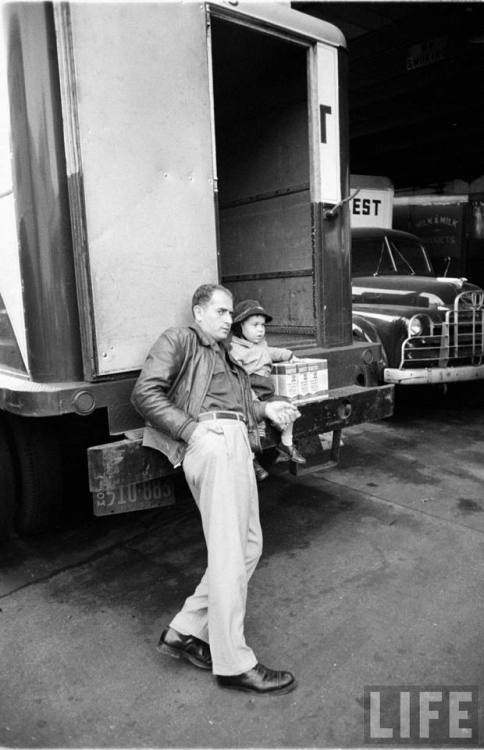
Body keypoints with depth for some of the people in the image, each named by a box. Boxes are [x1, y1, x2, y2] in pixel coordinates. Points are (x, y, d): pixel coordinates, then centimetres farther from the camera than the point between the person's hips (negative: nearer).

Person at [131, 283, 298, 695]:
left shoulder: (225, 355, 34)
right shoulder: (179, 340, 9)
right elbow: (145, 392, -4)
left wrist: (265, 408, 9)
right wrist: (191, 430, -13)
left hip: (238, 442, 9)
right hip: (211, 441, -9)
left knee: (249, 545, 6)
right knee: (228, 553, -10)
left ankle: (187, 631, 12)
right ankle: (234, 663, -2)